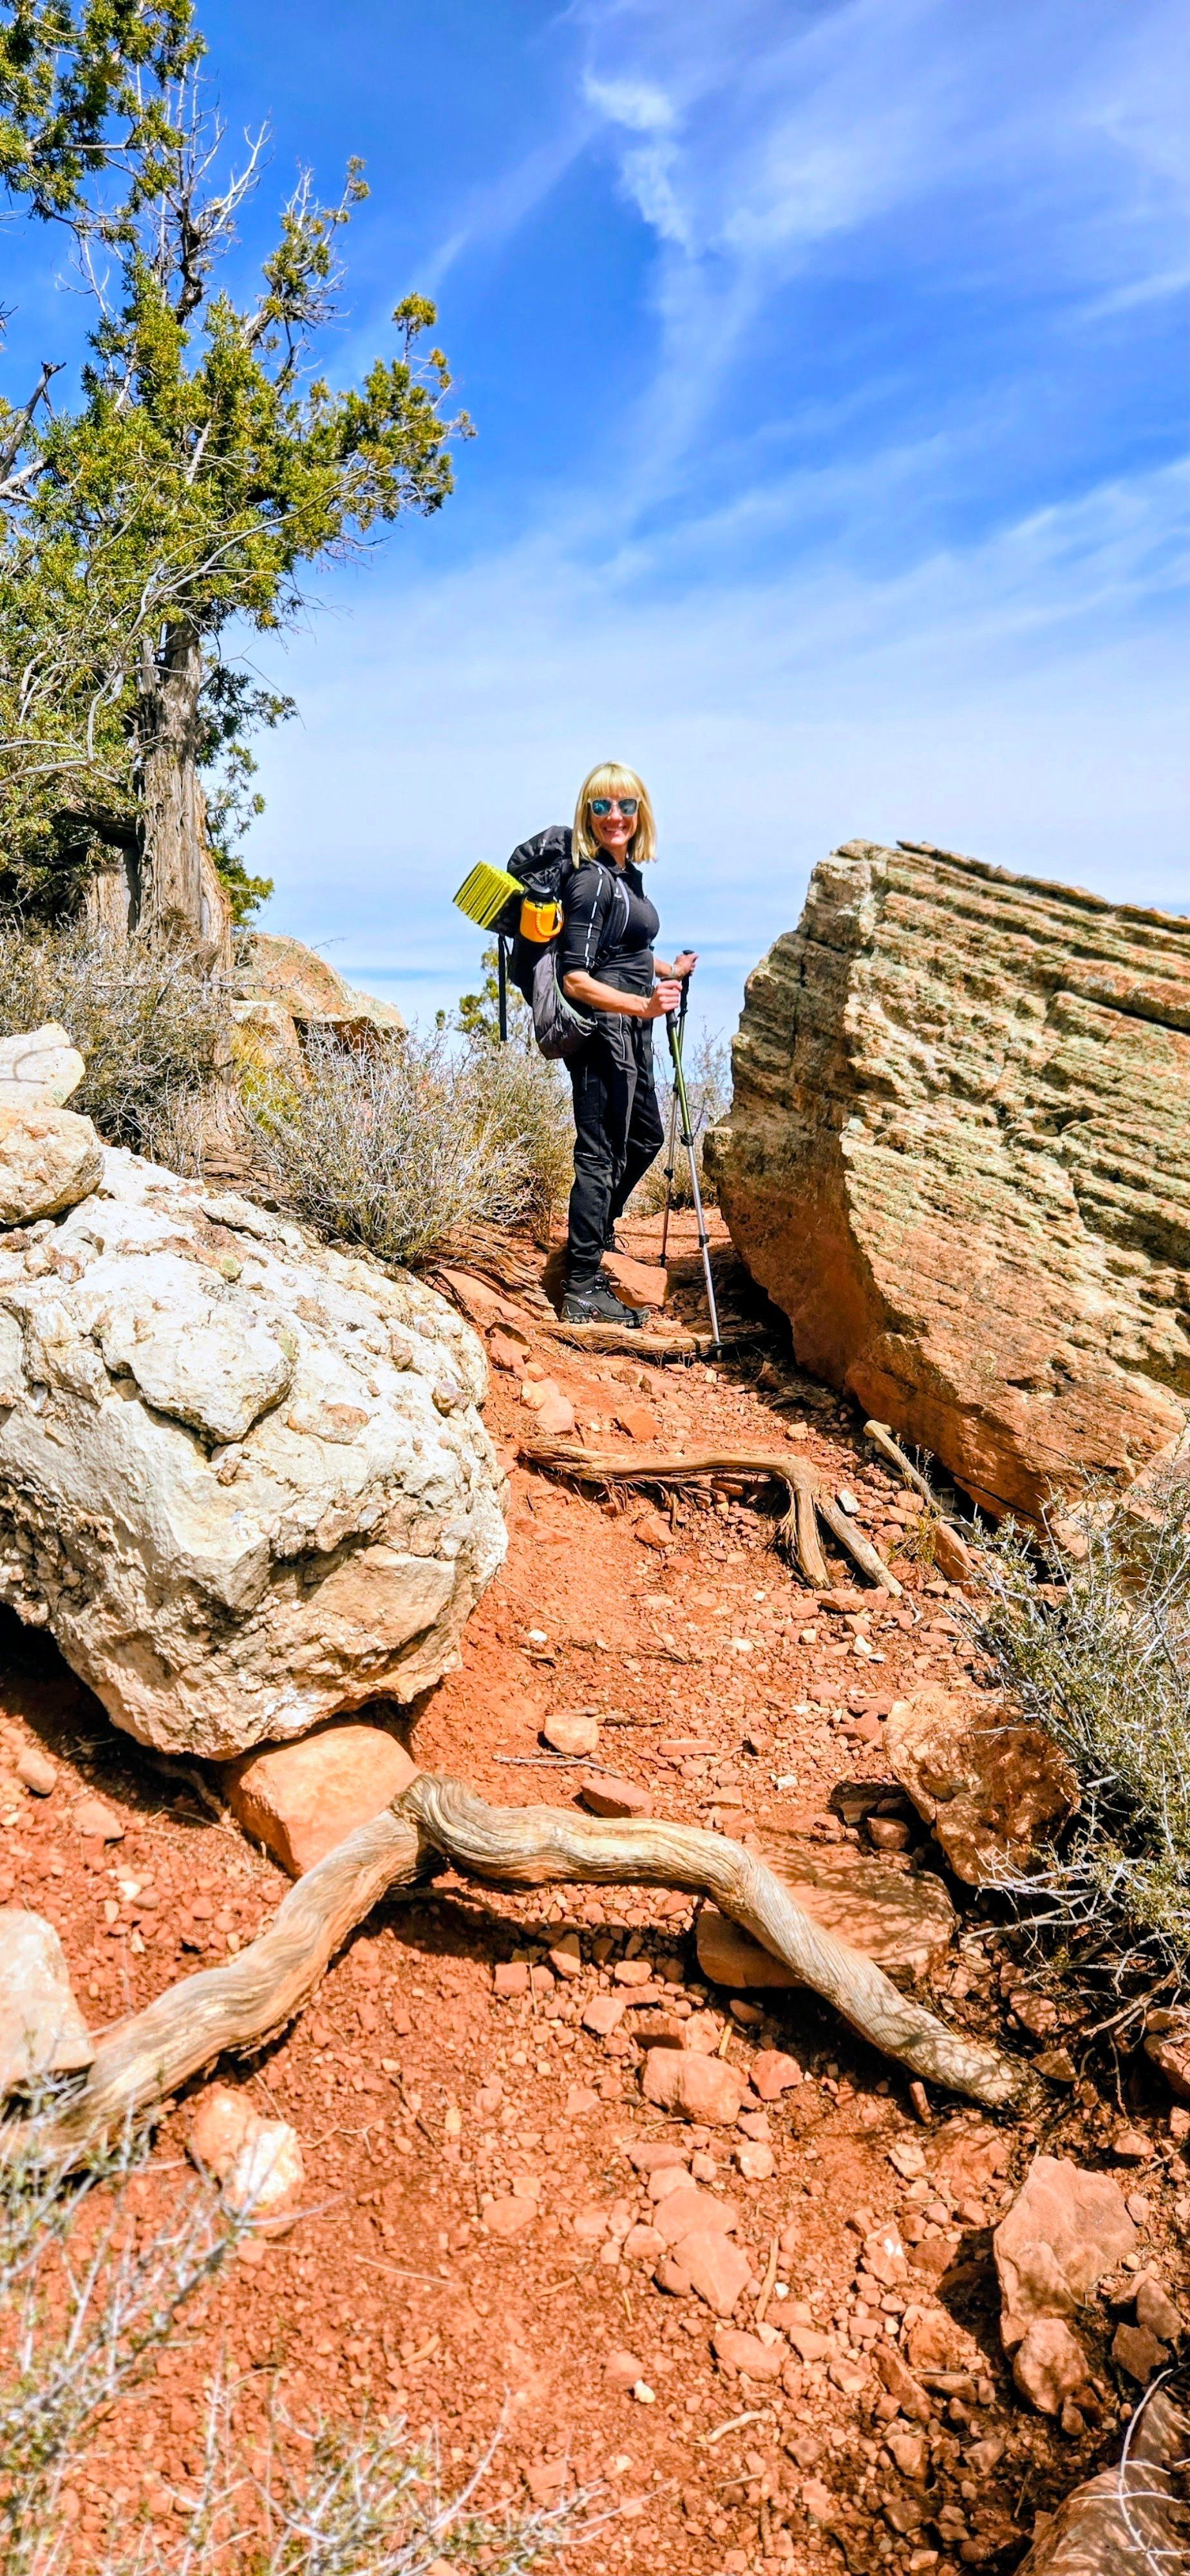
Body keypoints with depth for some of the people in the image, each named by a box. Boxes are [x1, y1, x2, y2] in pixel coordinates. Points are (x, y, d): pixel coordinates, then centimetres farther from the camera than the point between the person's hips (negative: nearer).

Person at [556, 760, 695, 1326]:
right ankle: (583, 1290, 3)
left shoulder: (627, 873, 11)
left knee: (645, 1137, 25)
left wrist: (668, 971, 34)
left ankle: (597, 1231, 44)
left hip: (628, 1032, 10)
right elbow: (576, 980, -24)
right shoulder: (592, 881, -18)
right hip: (601, 1033, -10)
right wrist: (642, 1004, -34)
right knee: (600, 1154, -5)